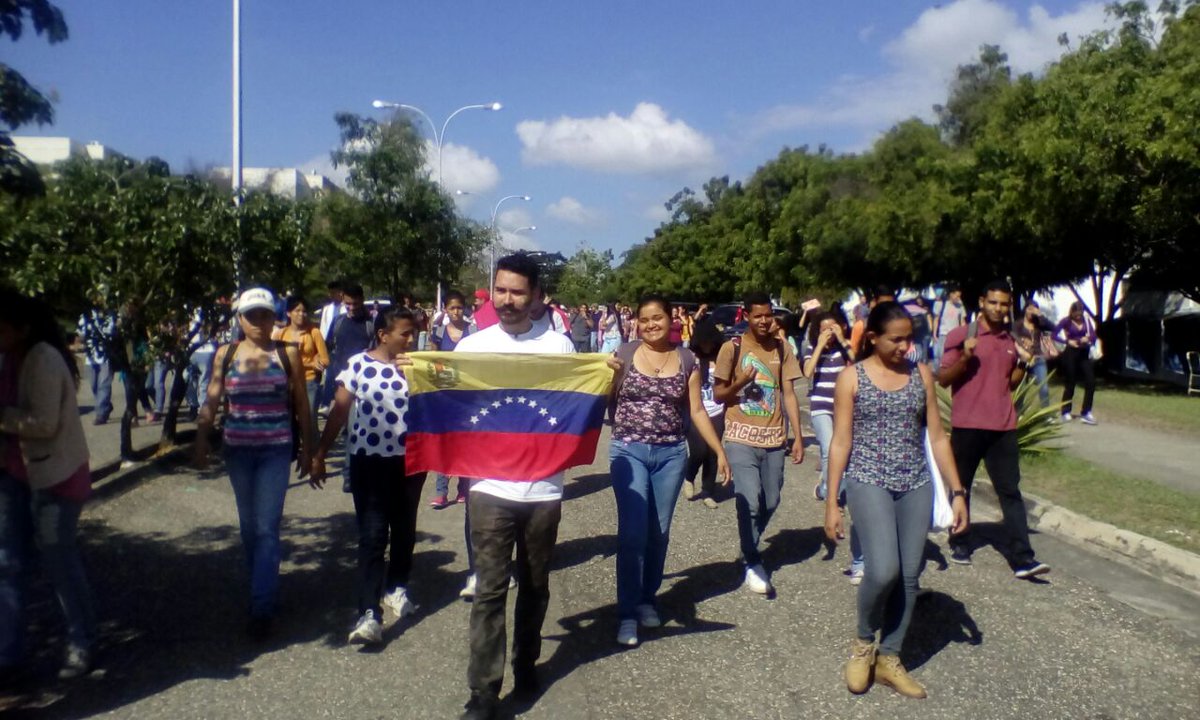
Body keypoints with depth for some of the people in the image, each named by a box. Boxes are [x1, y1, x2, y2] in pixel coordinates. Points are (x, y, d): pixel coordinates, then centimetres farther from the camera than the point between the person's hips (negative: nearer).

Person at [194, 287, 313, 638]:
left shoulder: (288, 354, -1)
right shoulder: (225, 354, 3)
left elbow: (301, 405, 3)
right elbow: (211, 400, 5)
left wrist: (306, 448, 3)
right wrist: (201, 441, -2)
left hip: (276, 451, -3)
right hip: (237, 450, 3)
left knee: (267, 527, -7)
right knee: (249, 525, 14)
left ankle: (262, 608, -5)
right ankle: (264, 586, 31)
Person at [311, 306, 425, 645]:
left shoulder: (415, 364, 4)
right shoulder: (358, 365, -4)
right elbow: (339, 411, -2)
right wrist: (319, 456, -2)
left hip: (409, 460, 4)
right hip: (369, 461, -3)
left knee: (404, 529, 15)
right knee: (373, 535, -8)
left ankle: (396, 587, 36)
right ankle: (369, 613, -8)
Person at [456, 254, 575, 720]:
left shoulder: (558, 344, 2)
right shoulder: (472, 346, 2)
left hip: (544, 487, 1)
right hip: (490, 486, -1)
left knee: (535, 584, 16)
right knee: (490, 588, 1)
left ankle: (526, 663, 36)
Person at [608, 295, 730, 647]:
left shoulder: (687, 360, 4)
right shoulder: (624, 355, -2)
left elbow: (697, 411, 8)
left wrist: (720, 451, 6)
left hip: (671, 454, 2)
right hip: (629, 451, -2)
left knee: (659, 532, 10)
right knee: (632, 532, -8)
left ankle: (647, 599, 29)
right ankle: (627, 612, 3)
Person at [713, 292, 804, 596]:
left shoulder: (782, 349, 5)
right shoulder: (732, 348, -4)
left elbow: (788, 394, 6)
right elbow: (718, 395, 1)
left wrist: (798, 437, 1)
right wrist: (740, 383, -19)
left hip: (774, 438, 4)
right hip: (741, 439, -3)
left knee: (770, 503, 11)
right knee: (750, 502, -12)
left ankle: (750, 546, 37)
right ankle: (752, 564, 6)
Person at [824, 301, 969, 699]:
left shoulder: (921, 374, 7)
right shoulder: (852, 377, -2)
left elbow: (937, 437, 10)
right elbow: (841, 442, -2)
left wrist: (957, 491, 5)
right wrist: (831, 502, -4)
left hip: (916, 486, 4)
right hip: (869, 483, -4)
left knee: (909, 576, 5)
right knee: (884, 570, -18)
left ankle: (889, 659, 22)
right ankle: (863, 641, 11)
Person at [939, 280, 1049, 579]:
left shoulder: (1011, 341, 13)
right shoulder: (961, 335, -3)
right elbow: (943, 379, -5)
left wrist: (1023, 364, 3)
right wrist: (965, 356, -20)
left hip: (1003, 426, 4)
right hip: (967, 425, -4)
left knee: (1010, 491, -1)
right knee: (961, 487, 9)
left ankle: (1022, 558, -4)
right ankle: (959, 544, 25)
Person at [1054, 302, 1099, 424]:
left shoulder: (1086, 320, 4)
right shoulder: (1066, 321, -6)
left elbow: (1093, 335, 1)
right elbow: (1055, 335, -10)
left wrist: (1088, 338, -20)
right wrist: (1068, 341, -20)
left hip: (1084, 353, 4)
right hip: (1071, 353, -4)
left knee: (1091, 382, -4)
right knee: (1070, 383, 3)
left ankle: (1085, 413, 3)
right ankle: (1066, 412, 17)